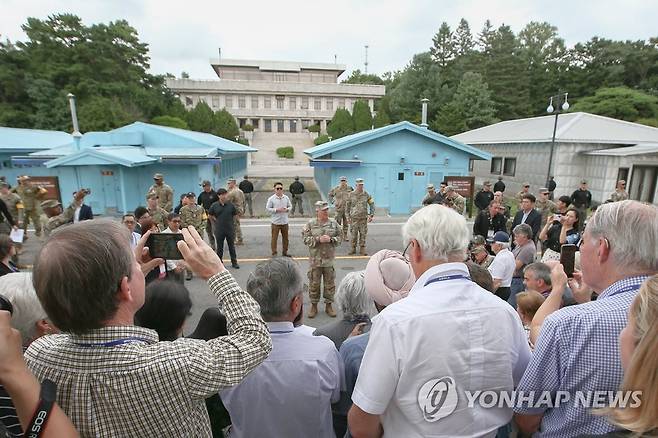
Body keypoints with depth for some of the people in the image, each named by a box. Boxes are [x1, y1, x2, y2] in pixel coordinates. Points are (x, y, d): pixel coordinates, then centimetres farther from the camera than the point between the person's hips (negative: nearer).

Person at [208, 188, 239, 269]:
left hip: (230, 229, 0)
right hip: (219, 230, 0)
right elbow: (210, 215, 9)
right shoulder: (214, 205, -5)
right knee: (220, 247, 12)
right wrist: (216, 221, 5)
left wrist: (232, 222, 8)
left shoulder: (230, 205, -5)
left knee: (232, 246, 11)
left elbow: (235, 214, 9)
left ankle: (234, 262, 22)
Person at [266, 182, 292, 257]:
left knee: (285, 238, 13)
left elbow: (290, 206, 12)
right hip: (275, 222, -4)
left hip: (285, 222, 4)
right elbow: (267, 208, -7)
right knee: (274, 238, 2)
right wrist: (277, 210, -17)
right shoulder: (271, 199, -7)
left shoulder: (286, 198, 3)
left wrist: (287, 209, -10)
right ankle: (274, 253, 15)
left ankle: (285, 252, 28)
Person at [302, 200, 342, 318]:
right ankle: (314, 306, 24)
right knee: (314, 283, 8)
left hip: (329, 259, 2)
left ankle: (328, 305, 26)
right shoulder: (310, 224, -3)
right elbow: (305, 239, -6)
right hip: (315, 259, -1)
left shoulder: (334, 223, 2)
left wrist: (330, 239, -13)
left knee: (330, 283, 10)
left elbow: (339, 238, 6)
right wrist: (318, 239, -18)